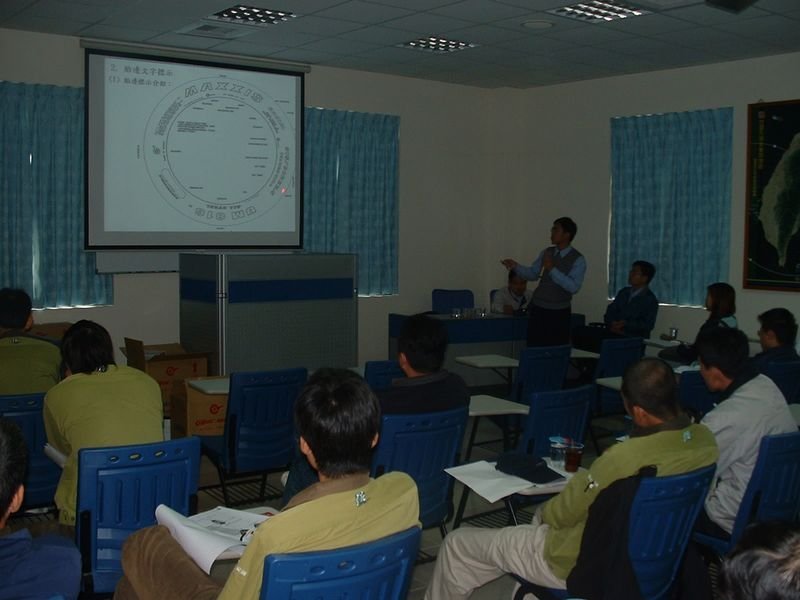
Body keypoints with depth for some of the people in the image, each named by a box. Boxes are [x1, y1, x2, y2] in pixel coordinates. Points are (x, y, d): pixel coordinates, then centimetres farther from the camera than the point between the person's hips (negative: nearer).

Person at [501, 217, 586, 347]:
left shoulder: (578, 260, -11)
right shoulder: (546, 252, 5)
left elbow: (573, 287, -22)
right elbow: (533, 274, 12)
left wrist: (552, 269, -25)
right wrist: (516, 266, -5)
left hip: (559, 312, -4)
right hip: (538, 309, 4)